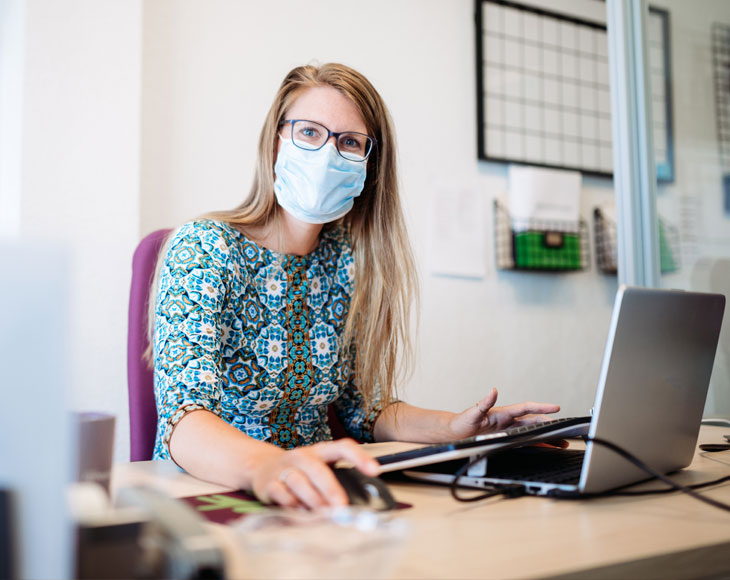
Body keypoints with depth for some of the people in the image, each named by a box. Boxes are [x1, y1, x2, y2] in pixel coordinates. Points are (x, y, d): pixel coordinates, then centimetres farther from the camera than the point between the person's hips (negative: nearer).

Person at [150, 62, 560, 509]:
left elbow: (364, 409, 10)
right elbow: (184, 419, -26)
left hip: (313, 495, 3)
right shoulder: (204, 249, -12)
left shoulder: (348, 263, 3)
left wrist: (452, 428, -7)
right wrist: (265, 466, -45)